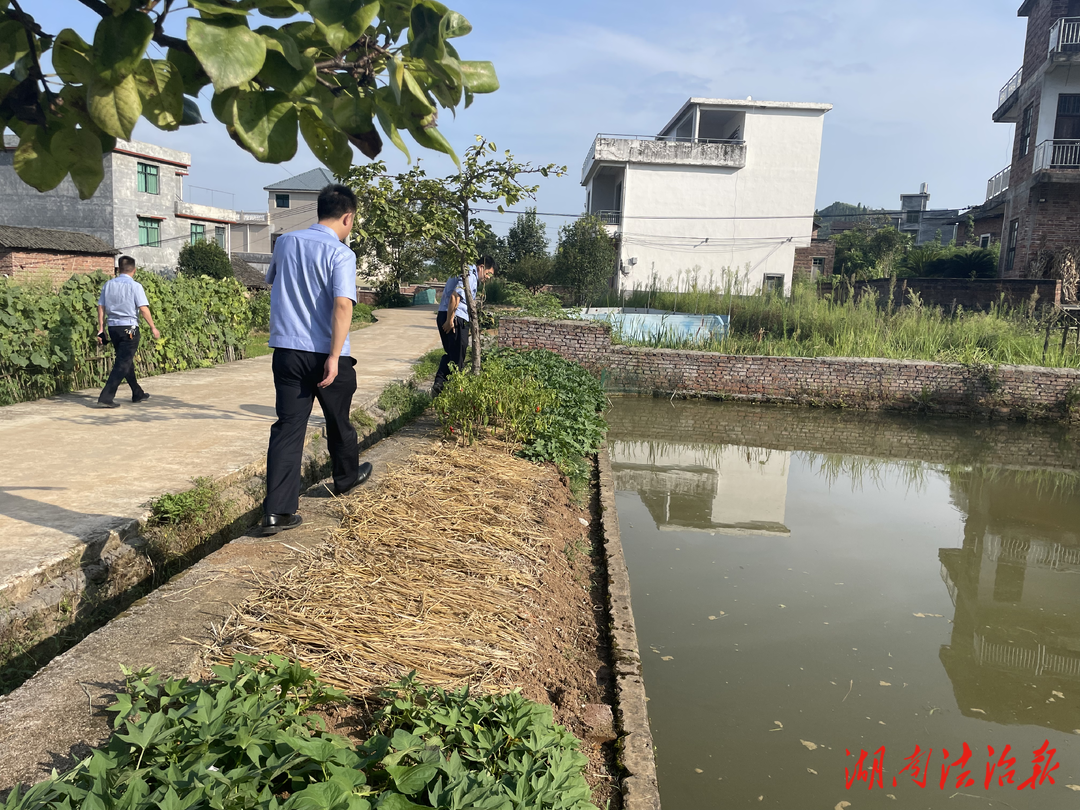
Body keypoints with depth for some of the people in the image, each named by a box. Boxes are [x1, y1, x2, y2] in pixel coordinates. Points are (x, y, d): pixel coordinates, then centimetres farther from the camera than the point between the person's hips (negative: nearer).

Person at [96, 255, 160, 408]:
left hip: (113, 327, 6)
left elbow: (101, 307, 8)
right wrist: (153, 327, -6)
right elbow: (143, 309, -14)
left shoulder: (108, 285, 8)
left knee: (126, 361, 18)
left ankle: (138, 394, 31)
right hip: (129, 329, -6)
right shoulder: (134, 286, -8)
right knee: (123, 364, -4)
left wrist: (101, 328, 13)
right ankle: (106, 397, -12)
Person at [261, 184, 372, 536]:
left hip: (287, 350, 4)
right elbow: (343, 304, -23)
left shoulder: (285, 243, 7)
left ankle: (276, 511, -5)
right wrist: (335, 356, -23)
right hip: (326, 354, -4)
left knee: (288, 427, 2)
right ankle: (347, 477, 42)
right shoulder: (341, 254, -11)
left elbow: (270, 281, 24)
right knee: (338, 421, 19)